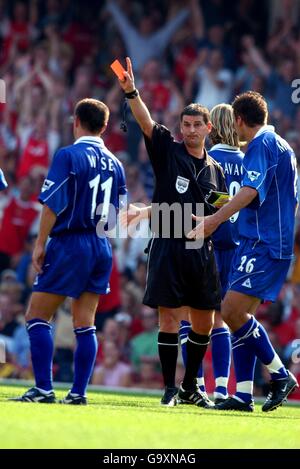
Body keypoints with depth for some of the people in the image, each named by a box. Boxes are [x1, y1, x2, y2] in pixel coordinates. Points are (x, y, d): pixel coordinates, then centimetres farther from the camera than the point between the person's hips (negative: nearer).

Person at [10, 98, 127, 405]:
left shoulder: (68, 155, -9)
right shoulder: (114, 163, 10)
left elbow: (53, 203, -13)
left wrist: (40, 243, -8)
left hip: (70, 244, -6)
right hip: (101, 247, 6)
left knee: (37, 318, 0)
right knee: (85, 324, 8)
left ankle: (43, 389, -9)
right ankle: (78, 392, 4)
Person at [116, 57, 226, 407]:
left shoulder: (214, 169, 15)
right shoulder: (168, 151, 3)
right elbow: (146, 122, -14)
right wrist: (131, 92, -29)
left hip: (201, 250, 4)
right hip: (168, 246, -4)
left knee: (204, 323, 6)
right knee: (169, 317, -7)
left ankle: (191, 387, 20)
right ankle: (170, 388, 1)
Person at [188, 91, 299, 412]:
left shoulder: (262, 145, -9)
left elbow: (250, 191, -23)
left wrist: (213, 220, -28)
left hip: (262, 244, -10)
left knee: (232, 311, -14)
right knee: (240, 316, 6)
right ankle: (244, 394, 4)